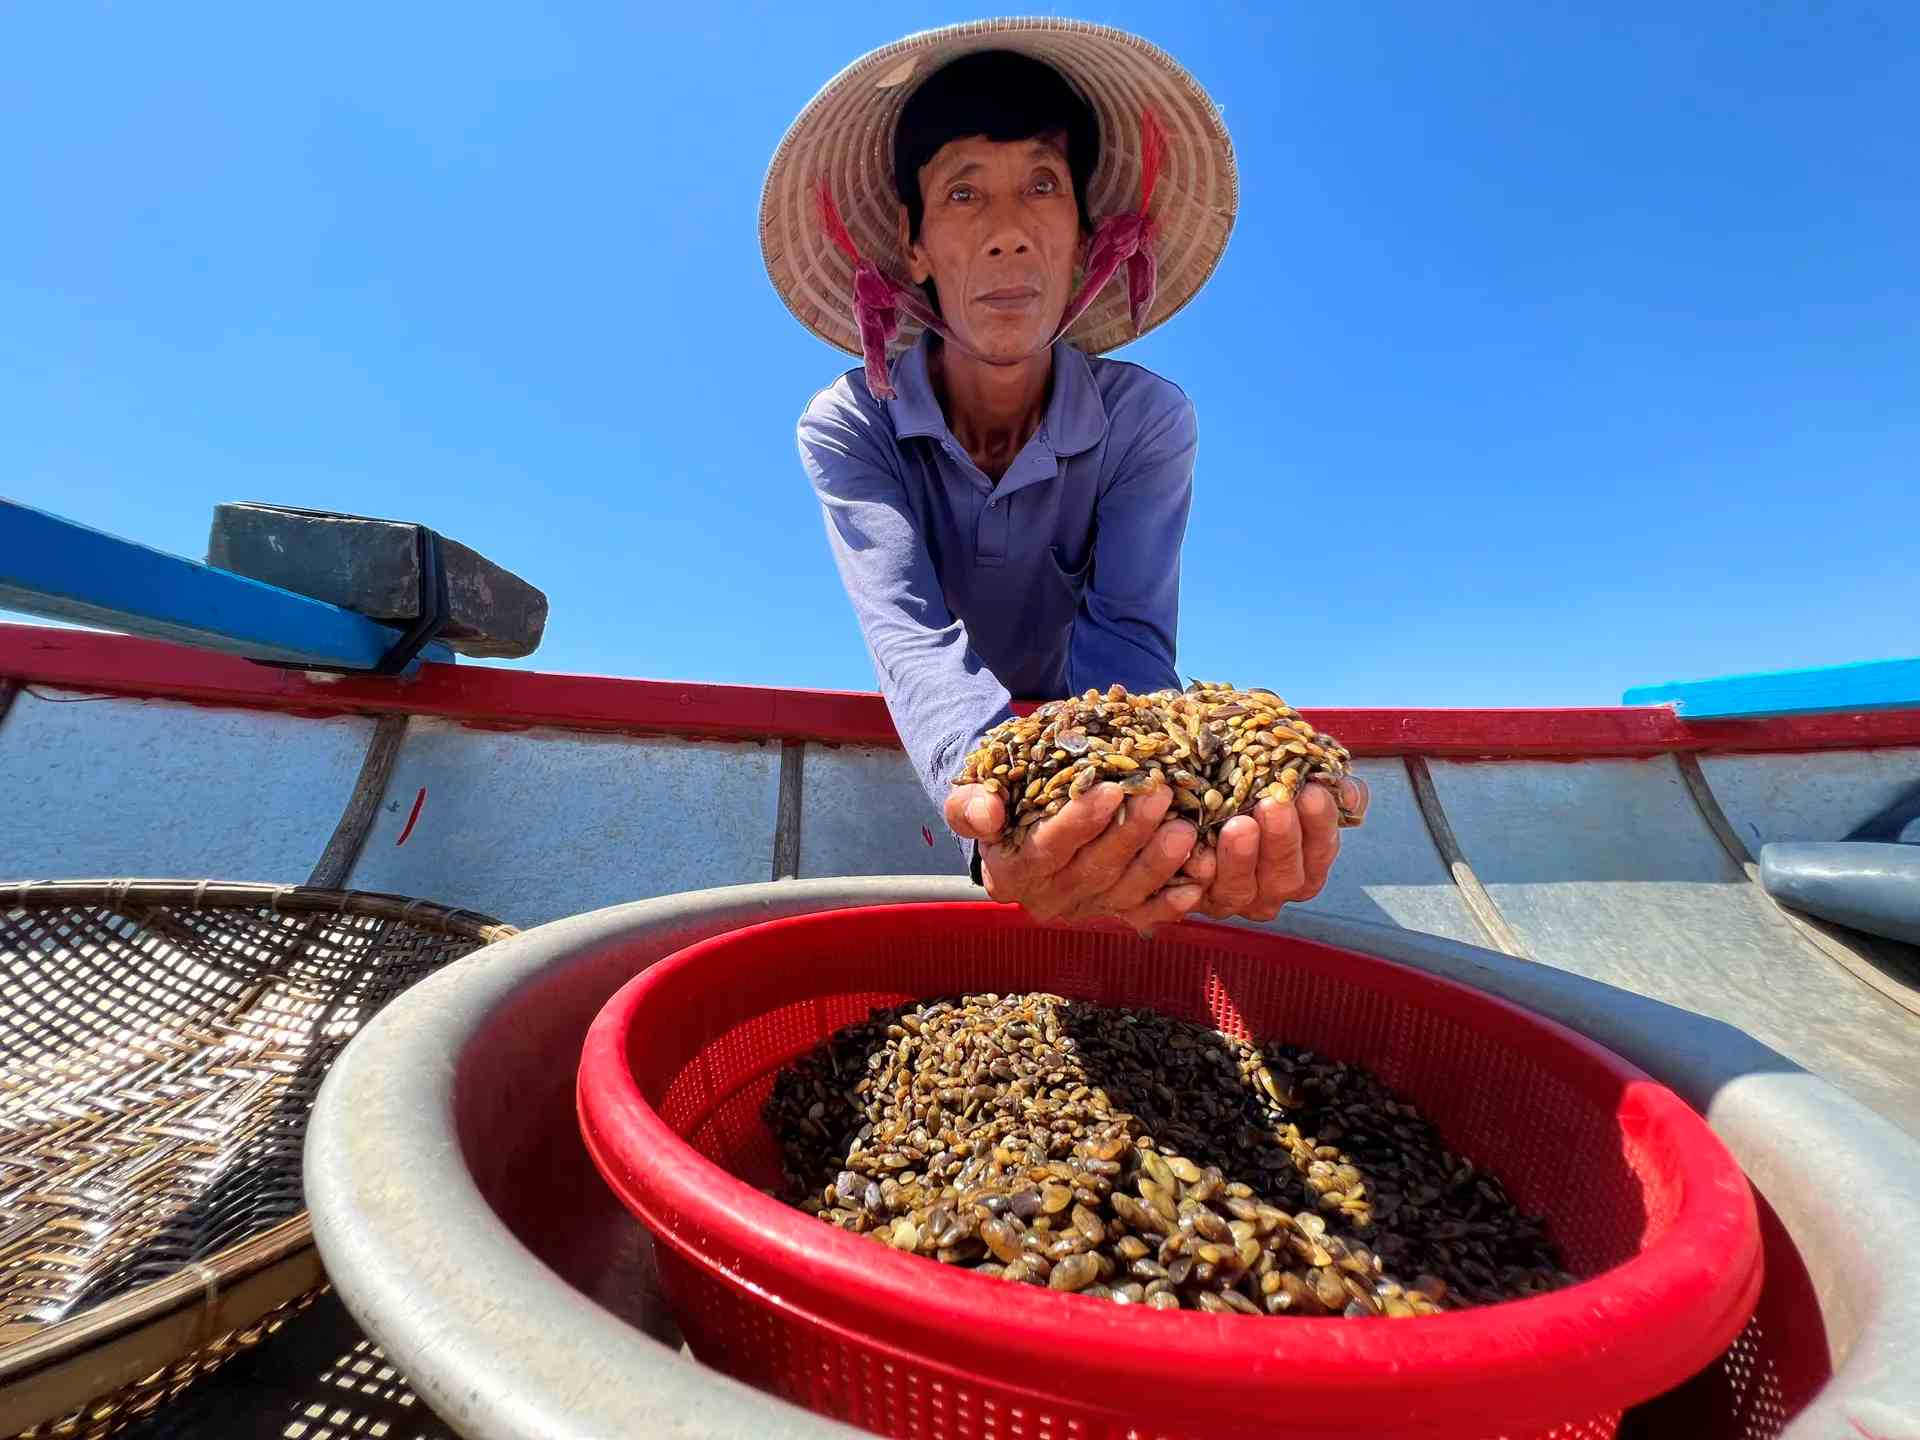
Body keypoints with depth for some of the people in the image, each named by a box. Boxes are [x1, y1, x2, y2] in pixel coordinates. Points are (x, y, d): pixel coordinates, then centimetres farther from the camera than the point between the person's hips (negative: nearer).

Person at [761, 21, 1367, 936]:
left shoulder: (1148, 422, -14)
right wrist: (993, 801, -52)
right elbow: (912, 641, -31)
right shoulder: (846, 430, -16)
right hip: (921, 791, 0)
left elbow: (1125, 639, -25)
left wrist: (1190, 795, -47)